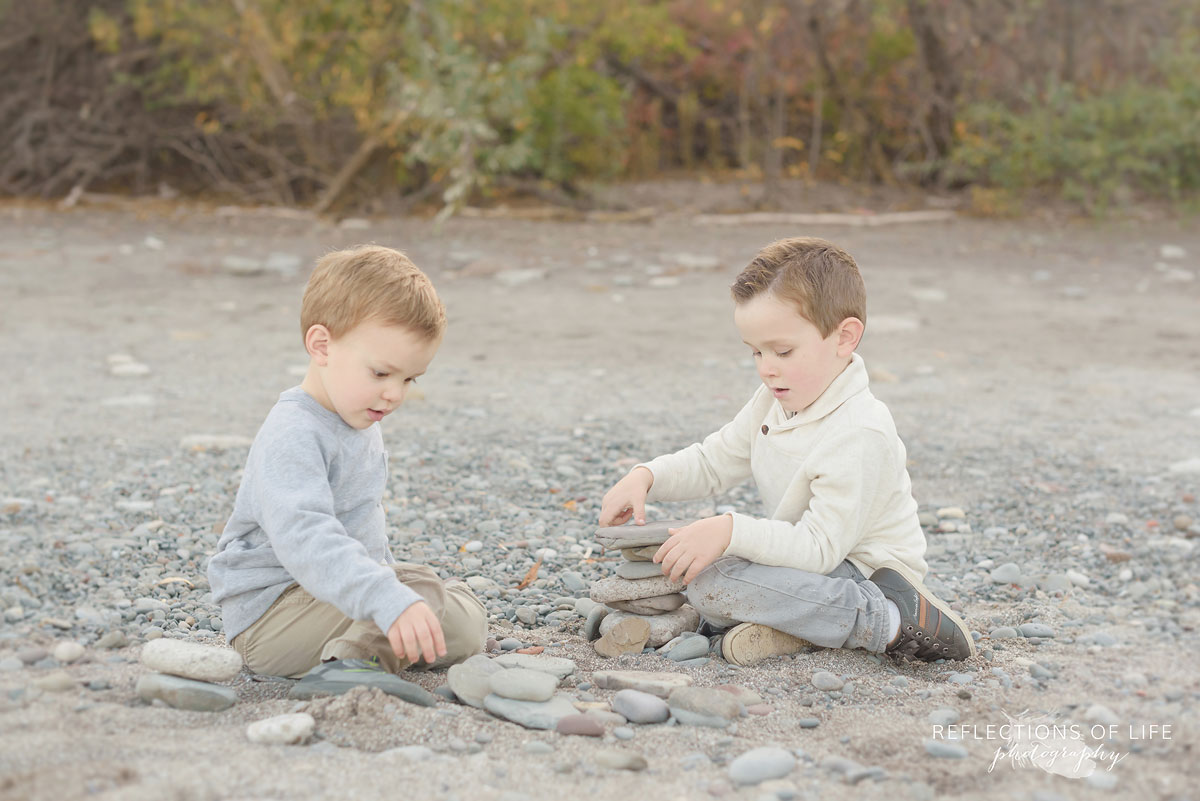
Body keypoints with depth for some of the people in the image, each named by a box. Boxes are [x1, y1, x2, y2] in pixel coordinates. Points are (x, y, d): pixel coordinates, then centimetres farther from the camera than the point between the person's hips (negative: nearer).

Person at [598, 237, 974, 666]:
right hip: (807, 554, 10)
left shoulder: (859, 435, -26)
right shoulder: (775, 401, 3)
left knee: (711, 579, -27)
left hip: (864, 571, -10)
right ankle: (792, 622, -11)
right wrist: (646, 477, -5)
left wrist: (731, 531, -38)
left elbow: (820, 546, -30)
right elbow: (713, 461, 13)